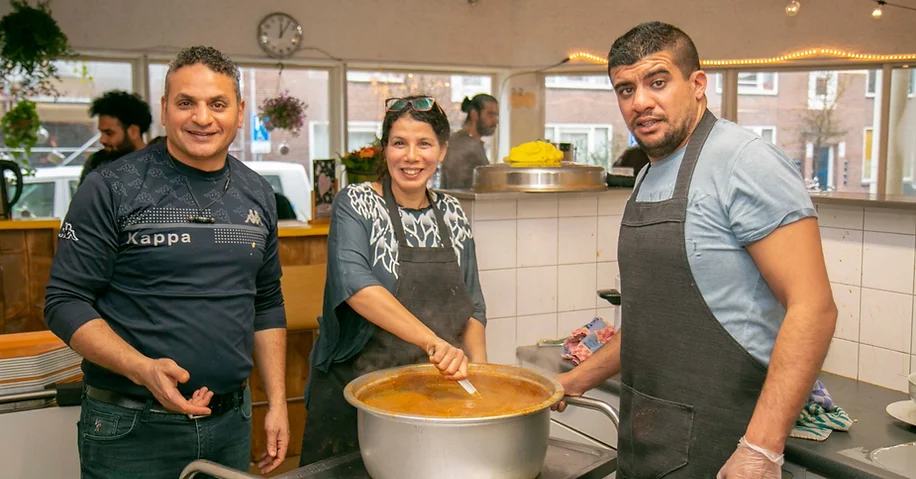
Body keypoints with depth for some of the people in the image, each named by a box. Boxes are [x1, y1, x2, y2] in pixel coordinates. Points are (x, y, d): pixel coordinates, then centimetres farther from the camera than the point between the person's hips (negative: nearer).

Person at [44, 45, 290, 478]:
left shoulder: (257, 194, 6)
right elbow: (66, 302, -9)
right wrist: (144, 370, -23)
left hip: (232, 422, 5)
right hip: (132, 428, -4)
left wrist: (277, 402, 7)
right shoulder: (111, 188, -9)